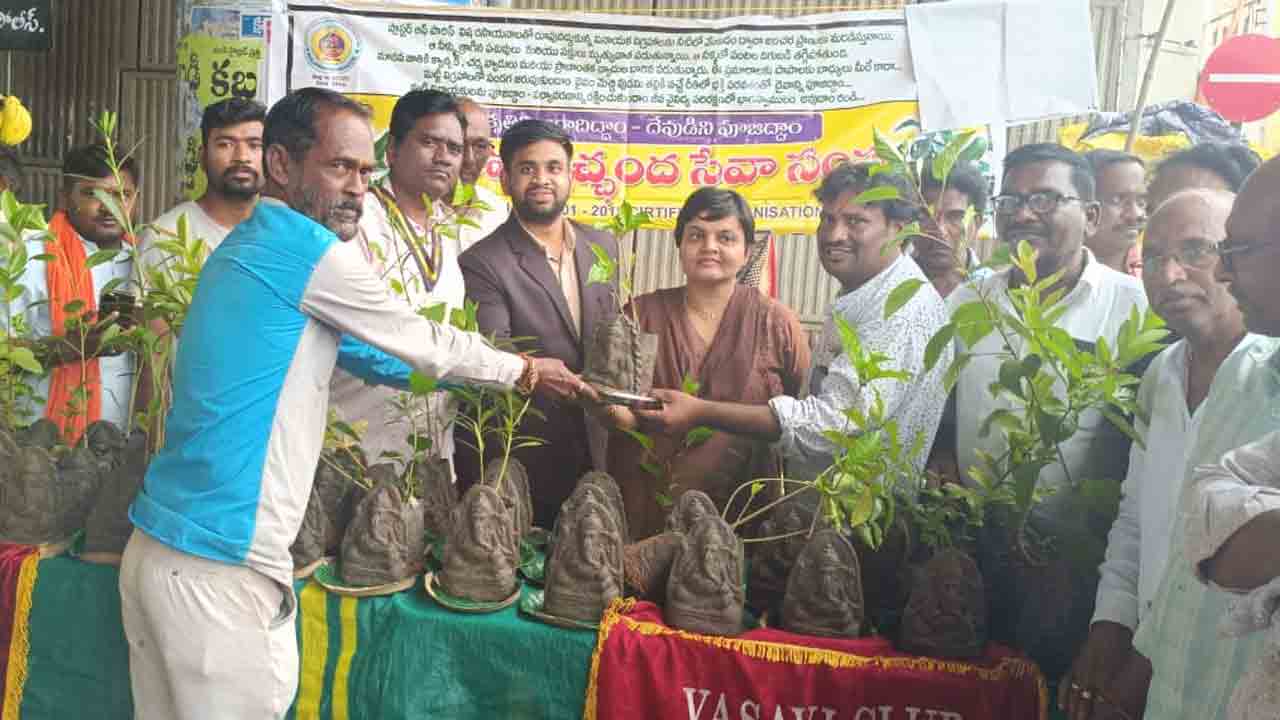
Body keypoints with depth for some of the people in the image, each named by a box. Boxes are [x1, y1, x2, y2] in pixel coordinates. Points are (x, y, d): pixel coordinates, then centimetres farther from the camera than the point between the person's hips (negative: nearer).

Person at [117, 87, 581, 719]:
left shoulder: (246, 247, 15)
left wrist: (507, 372, 23)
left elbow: (371, 354, 20)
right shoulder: (300, 245, -13)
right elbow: (421, 342, -4)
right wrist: (521, 370, 13)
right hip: (218, 568, -9)